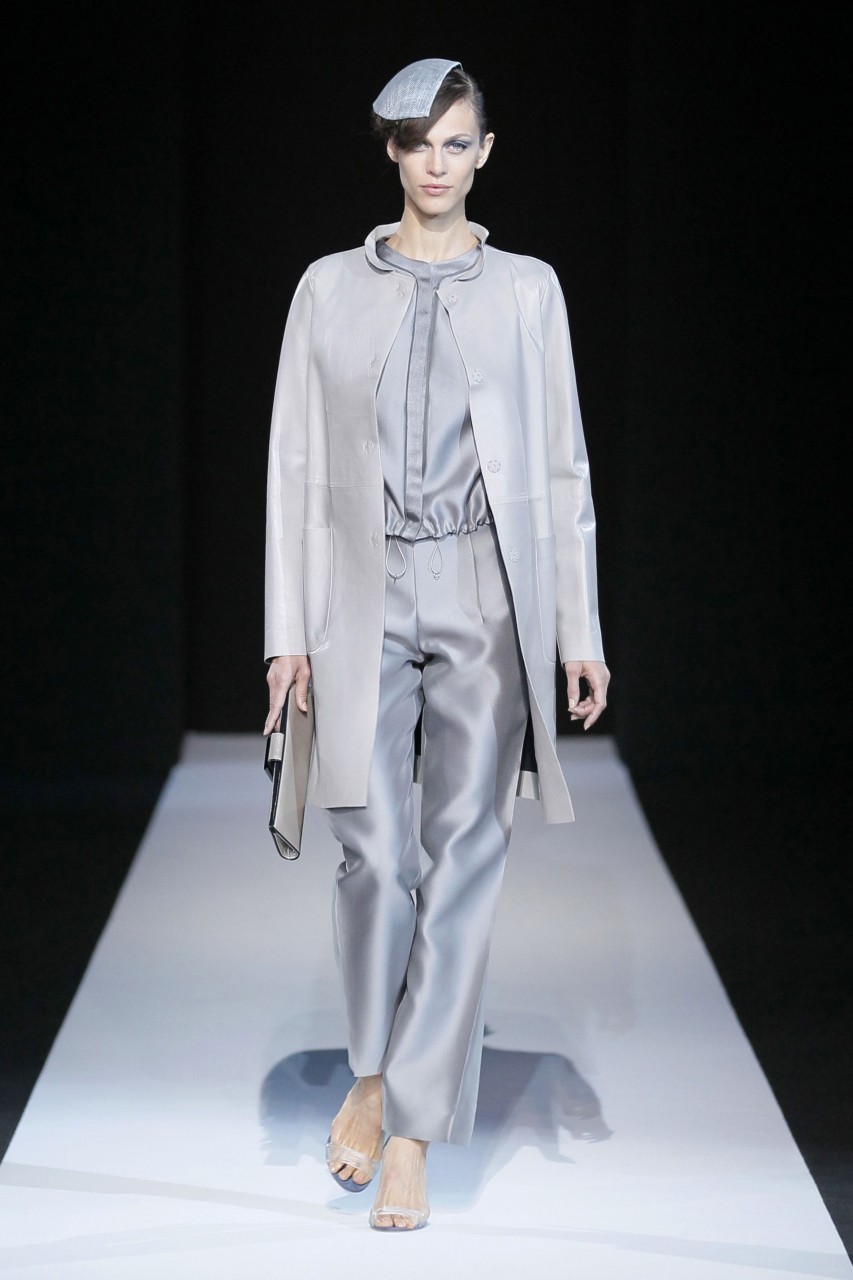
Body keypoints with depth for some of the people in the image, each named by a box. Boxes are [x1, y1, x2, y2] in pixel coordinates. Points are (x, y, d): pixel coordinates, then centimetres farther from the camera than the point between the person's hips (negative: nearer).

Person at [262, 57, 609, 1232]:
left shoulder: (527, 289, 9)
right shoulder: (330, 289, 9)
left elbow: (562, 465, 7)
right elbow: (296, 464, 7)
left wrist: (579, 630, 2)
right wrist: (289, 628, 0)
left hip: (486, 598, 0)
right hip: (364, 596, 0)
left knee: (463, 860, -2)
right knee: (376, 855, -8)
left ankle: (410, 1132, 5)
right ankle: (374, 1074, 18)